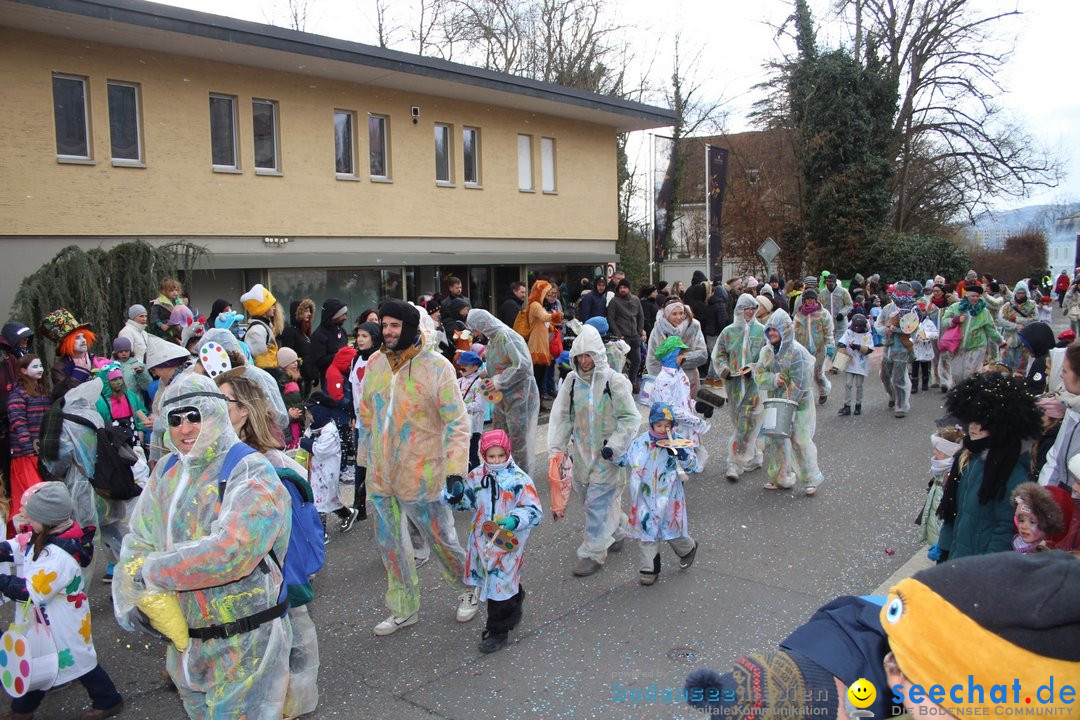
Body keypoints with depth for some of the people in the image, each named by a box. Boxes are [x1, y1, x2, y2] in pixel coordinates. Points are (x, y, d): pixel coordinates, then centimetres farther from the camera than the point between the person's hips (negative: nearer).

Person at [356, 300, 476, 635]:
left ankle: (469, 589, 37)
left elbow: (457, 422, -13)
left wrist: (455, 470, -21)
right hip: (380, 475, 6)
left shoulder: (436, 366, -14)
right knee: (388, 543, 16)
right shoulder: (375, 363, 2)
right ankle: (404, 609, 35)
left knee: (441, 538, 10)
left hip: (421, 476, -5)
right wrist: (364, 460, 16)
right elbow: (366, 416, 13)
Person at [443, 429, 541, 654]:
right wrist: (455, 494, -10)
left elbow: (534, 511, -12)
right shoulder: (476, 476, 1)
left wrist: (515, 520, -29)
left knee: (501, 583, -2)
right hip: (481, 540, 6)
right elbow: (464, 502, 12)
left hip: (508, 541, -5)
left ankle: (498, 630, 15)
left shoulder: (519, 479, -13)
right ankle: (512, 610, 45)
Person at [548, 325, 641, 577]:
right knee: (587, 495, 17)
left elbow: (630, 418, -9)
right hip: (582, 450, 6)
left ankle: (593, 553, 5)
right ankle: (616, 532, 40)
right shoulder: (572, 381, 0)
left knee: (598, 501, -6)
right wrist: (556, 447, -2)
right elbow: (561, 415, 4)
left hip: (606, 454, -5)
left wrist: (614, 445, -18)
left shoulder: (614, 381, -13)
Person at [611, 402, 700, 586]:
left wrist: (681, 454, -30)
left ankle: (688, 548, 44)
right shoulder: (639, 442, -3)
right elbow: (626, 460, 13)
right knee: (646, 531, 7)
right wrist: (612, 455, -5)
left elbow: (694, 467, -14)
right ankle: (649, 568, 20)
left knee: (672, 530, 11)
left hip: (668, 498, -2)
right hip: (645, 498, 2)